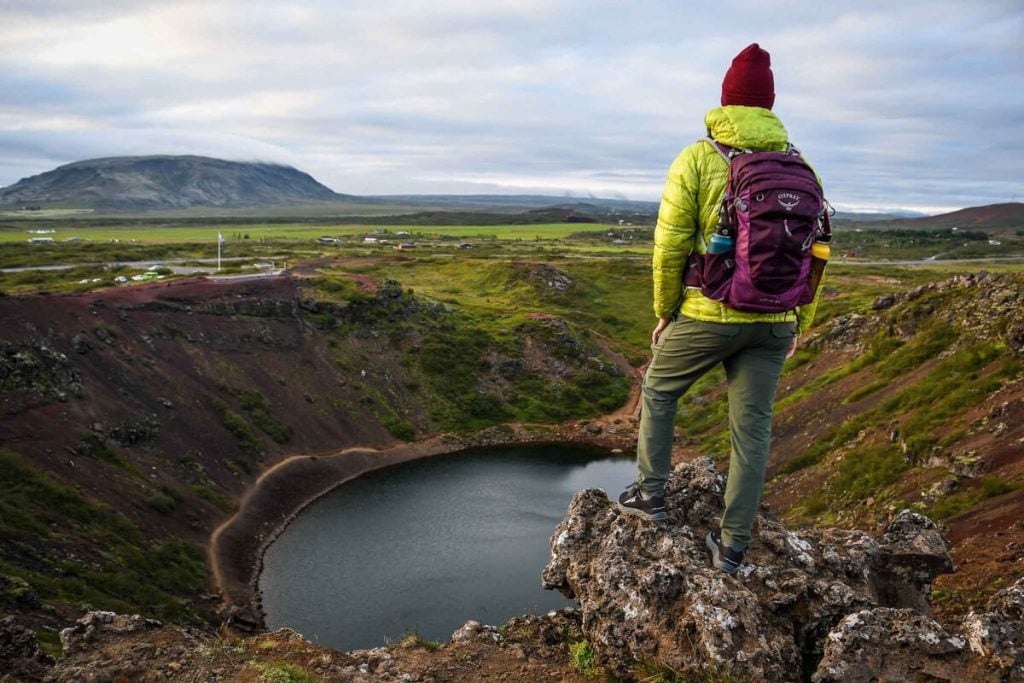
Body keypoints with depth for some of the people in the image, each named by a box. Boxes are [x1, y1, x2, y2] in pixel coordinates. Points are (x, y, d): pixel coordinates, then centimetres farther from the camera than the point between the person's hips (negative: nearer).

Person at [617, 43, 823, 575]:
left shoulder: (696, 159, -6)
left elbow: (671, 247, -9)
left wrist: (665, 312, 4)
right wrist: (799, 324, 15)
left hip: (706, 314, -3)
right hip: (772, 322, 3)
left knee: (659, 390, 22)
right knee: (752, 427, 10)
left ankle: (651, 492, 26)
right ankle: (731, 546, 18)